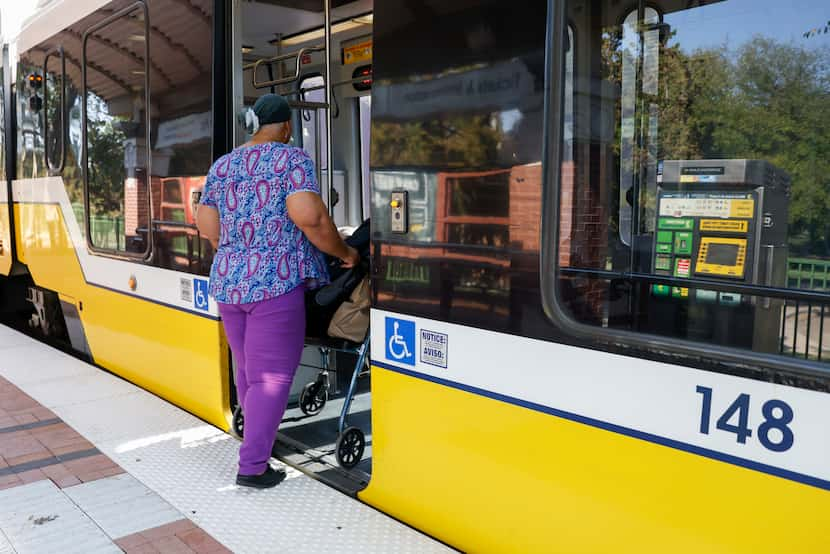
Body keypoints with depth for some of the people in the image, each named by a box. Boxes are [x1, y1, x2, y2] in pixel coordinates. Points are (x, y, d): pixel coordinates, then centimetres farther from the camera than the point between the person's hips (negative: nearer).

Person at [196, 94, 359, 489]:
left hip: (227, 282, 7)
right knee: (272, 376, 0)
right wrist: (344, 253, -6)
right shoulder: (292, 158, -5)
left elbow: (206, 226, 11)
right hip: (275, 282, -7)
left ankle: (257, 439, 39)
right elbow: (309, 217, -19)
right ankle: (252, 467, 3)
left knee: (246, 369, 20)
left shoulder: (221, 165, 12)